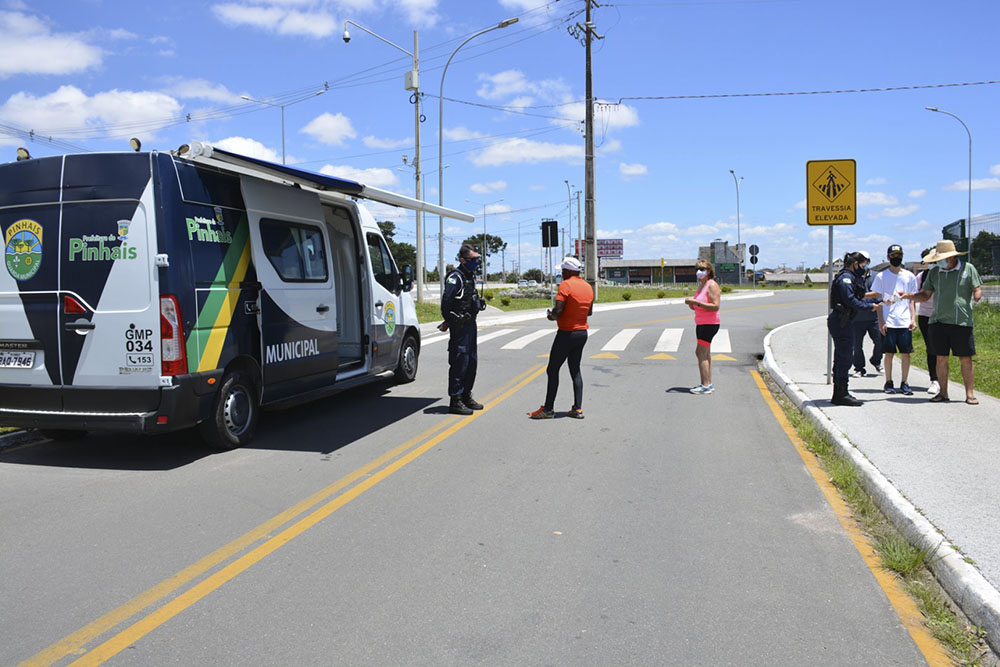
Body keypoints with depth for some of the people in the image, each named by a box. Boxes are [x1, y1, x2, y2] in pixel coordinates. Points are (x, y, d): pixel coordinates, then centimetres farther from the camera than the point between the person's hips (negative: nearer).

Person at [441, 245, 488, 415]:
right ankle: (455, 401, -1)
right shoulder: (455, 278, -15)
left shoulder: (470, 277, 15)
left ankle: (466, 396, 26)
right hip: (459, 326, -10)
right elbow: (446, 302, -21)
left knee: (472, 361, 15)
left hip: (470, 324, 10)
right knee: (459, 363, -7)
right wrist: (451, 321, -17)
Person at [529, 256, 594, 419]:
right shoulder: (588, 287, 9)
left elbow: (558, 311, -22)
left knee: (553, 370, 1)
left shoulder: (565, 285, -15)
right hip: (582, 333, 8)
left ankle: (548, 409, 3)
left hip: (566, 334, -8)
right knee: (575, 370, 14)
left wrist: (550, 315, -2)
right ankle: (577, 409, 9)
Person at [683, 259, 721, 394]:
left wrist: (696, 302, -23)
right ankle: (708, 384, 18)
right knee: (705, 354, 12)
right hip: (701, 323, 10)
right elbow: (696, 308, 21)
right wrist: (690, 303, -1)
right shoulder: (701, 286, 15)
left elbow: (715, 306, -23)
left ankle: (706, 386, -10)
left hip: (709, 324, -10)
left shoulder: (712, 285, -13)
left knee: (701, 353, -12)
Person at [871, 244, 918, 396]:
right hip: (888, 322, -2)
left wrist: (913, 319, 1)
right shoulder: (881, 276, 4)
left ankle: (904, 383, 10)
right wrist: (881, 322, -4)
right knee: (889, 353, 1)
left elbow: (912, 300, 12)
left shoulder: (909, 276, 10)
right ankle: (888, 383, 12)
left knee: (906, 353, 1)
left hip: (905, 322, 2)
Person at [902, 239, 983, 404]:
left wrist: (977, 296, -19)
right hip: (938, 322, 3)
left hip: (962, 322, -3)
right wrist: (909, 296, -4)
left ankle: (970, 394, 11)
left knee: (965, 359, 2)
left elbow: (978, 289, 4)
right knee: (941, 358, 5)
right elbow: (925, 295, 14)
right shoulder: (934, 272, 10)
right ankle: (943, 393, 14)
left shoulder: (968, 268, 1)